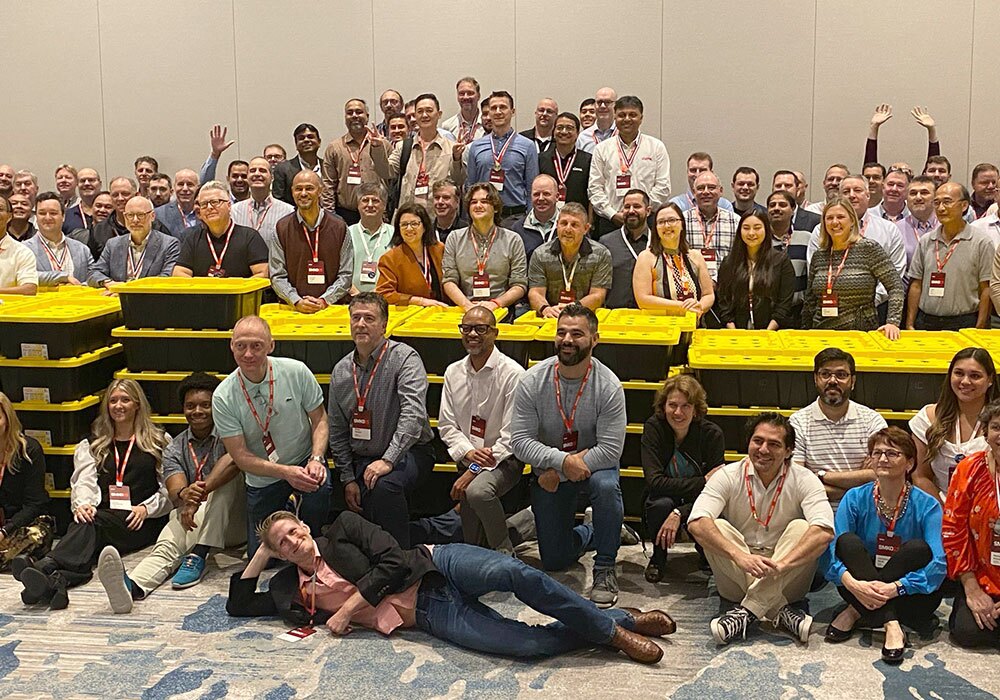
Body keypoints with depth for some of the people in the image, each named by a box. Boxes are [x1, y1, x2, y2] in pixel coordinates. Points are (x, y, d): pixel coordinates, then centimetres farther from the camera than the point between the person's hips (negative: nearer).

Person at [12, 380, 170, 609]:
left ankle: (45, 565, -61)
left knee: (93, 524, -35)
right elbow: (84, 481, 9)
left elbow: (168, 489, 9)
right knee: (85, 521, -36)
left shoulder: (158, 441, 16)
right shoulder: (93, 444, 26)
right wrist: (82, 503, -14)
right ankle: (57, 580, -63)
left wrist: (146, 508, -9)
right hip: (102, 516, 3)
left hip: (142, 522, -3)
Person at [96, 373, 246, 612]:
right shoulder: (174, 448, 10)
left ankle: (198, 556, -36)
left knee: (226, 475, -28)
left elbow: (235, 460, -25)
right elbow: (175, 491, -7)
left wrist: (199, 495, -37)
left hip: (232, 523, -2)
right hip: (190, 519, 2)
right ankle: (132, 585, -60)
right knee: (166, 547, -28)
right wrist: (184, 494, -34)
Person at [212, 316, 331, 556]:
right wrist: (286, 472, -28)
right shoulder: (223, 397, -16)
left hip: (304, 460, -1)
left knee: (318, 489, -35)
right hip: (262, 479, 1)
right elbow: (240, 456, -14)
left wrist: (316, 459, -21)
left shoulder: (297, 372, -14)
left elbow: (319, 419, -3)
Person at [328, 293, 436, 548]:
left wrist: (388, 460, -32)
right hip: (362, 460, 5)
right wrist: (348, 478, 4)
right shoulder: (341, 371, 8)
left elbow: (413, 414, -24)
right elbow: (337, 431, 13)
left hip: (407, 453, -5)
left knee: (384, 485, -35)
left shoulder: (404, 358, -11)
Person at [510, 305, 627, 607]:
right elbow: (520, 441, -18)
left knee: (606, 486, -38)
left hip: (594, 465, -2)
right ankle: (591, 534, 38)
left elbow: (611, 449, -23)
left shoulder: (608, 385, -20)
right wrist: (563, 460, -32)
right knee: (555, 560, 3)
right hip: (548, 470, 2)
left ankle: (605, 569, -17)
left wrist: (558, 474, -24)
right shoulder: (533, 381, -16)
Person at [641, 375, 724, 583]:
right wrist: (703, 482, -29)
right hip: (662, 502, 0)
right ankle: (658, 558, -3)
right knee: (661, 503, -35)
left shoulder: (712, 434, -16)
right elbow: (655, 481, -24)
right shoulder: (653, 428, -16)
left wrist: (679, 513, -34)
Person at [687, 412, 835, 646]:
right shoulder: (728, 476, -6)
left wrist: (782, 563, -40)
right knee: (718, 528, -25)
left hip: (784, 581, 0)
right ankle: (780, 611, -32)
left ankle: (747, 611, -31)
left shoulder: (803, 480, -7)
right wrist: (740, 556, -38)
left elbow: (824, 530, -24)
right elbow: (696, 523, -22)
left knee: (801, 528, -25)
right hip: (737, 575, 0)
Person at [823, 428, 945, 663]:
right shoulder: (855, 499, -5)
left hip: (910, 595, -1)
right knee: (847, 541, -24)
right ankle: (891, 625, -34)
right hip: (861, 584, 1)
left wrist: (895, 588, -36)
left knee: (918, 548, -28)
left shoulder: (926, 505, -9)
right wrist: (852, 583, -36)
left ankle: (855, 613, -22)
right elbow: (833, 550, -15)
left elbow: (938, 565, -20)